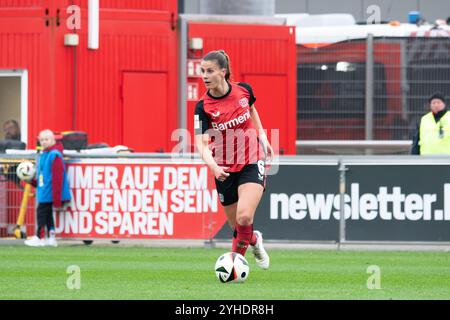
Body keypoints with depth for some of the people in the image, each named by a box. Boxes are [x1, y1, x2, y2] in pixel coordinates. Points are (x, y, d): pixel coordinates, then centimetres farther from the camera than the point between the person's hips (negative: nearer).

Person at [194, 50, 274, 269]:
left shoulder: (243, 90, -9)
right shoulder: (203, 107, -14)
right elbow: (201, 143, -24)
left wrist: (262, 137, 12)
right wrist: (212, 165, -41)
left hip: (252, 163, -1)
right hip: (224, 171, 1)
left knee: (244, 217, -24)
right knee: (237, 227, 10)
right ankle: (254, 240, 46)